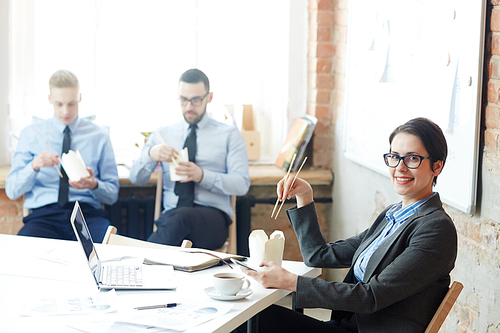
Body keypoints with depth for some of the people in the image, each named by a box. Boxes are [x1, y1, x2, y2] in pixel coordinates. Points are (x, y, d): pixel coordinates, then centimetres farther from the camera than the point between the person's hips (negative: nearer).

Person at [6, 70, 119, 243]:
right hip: (44, 214, 0)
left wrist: (94, 185, -9)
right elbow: (12, 191, 7)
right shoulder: (31, 134, 13)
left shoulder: (99, 136, 13)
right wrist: (34, 166, -12)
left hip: (87, 213, 0)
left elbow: (112, 195, 14)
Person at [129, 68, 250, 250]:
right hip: (170, 216, 1)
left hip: (214, 216, -1)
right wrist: (150, 154, -13)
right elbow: (136, 178, 9)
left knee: (183, 216, -38)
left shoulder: (229, 135, 11)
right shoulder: (162, 135, 19)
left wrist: (202, 175, -17)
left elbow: (242, 185, -1)